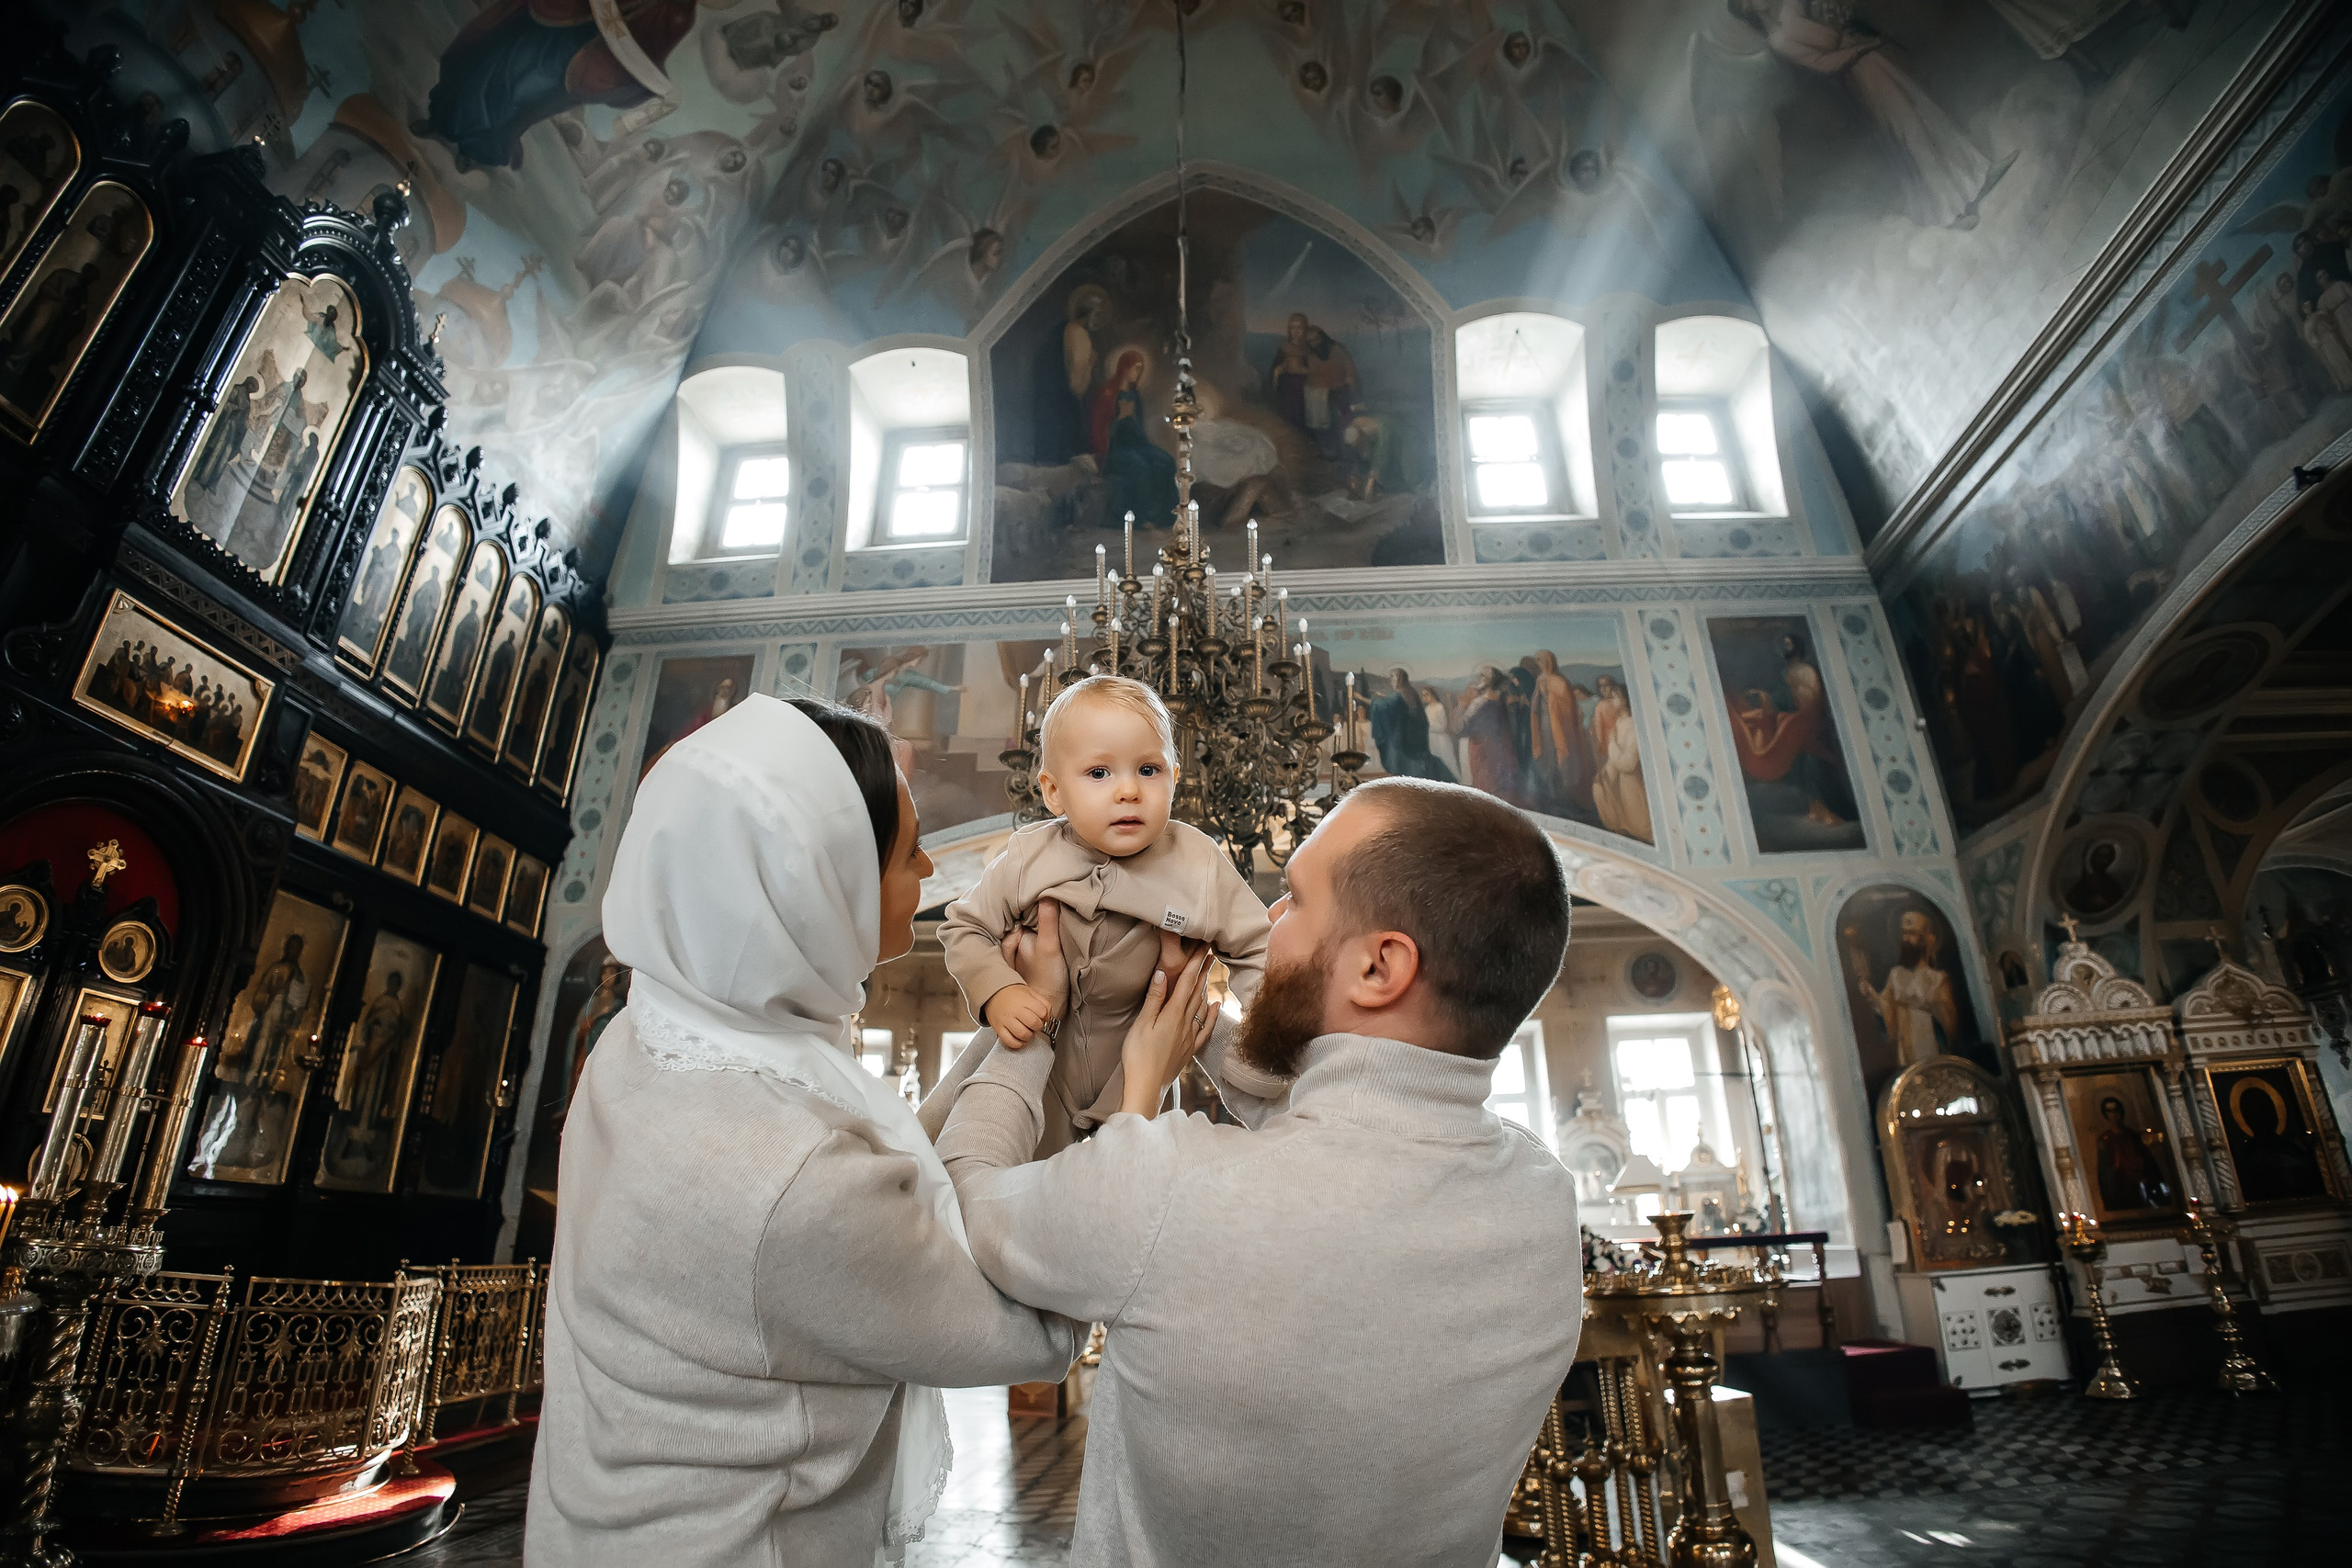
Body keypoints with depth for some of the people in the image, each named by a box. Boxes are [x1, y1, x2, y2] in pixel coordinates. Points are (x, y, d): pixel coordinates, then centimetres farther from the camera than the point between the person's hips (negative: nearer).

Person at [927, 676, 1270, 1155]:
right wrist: (997, 992, -25)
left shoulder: (1199, 868, -20)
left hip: (1136, 1076, 0)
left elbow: (1257, 955, -11)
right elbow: (964, 928, -8)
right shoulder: (1027, 860, -19)